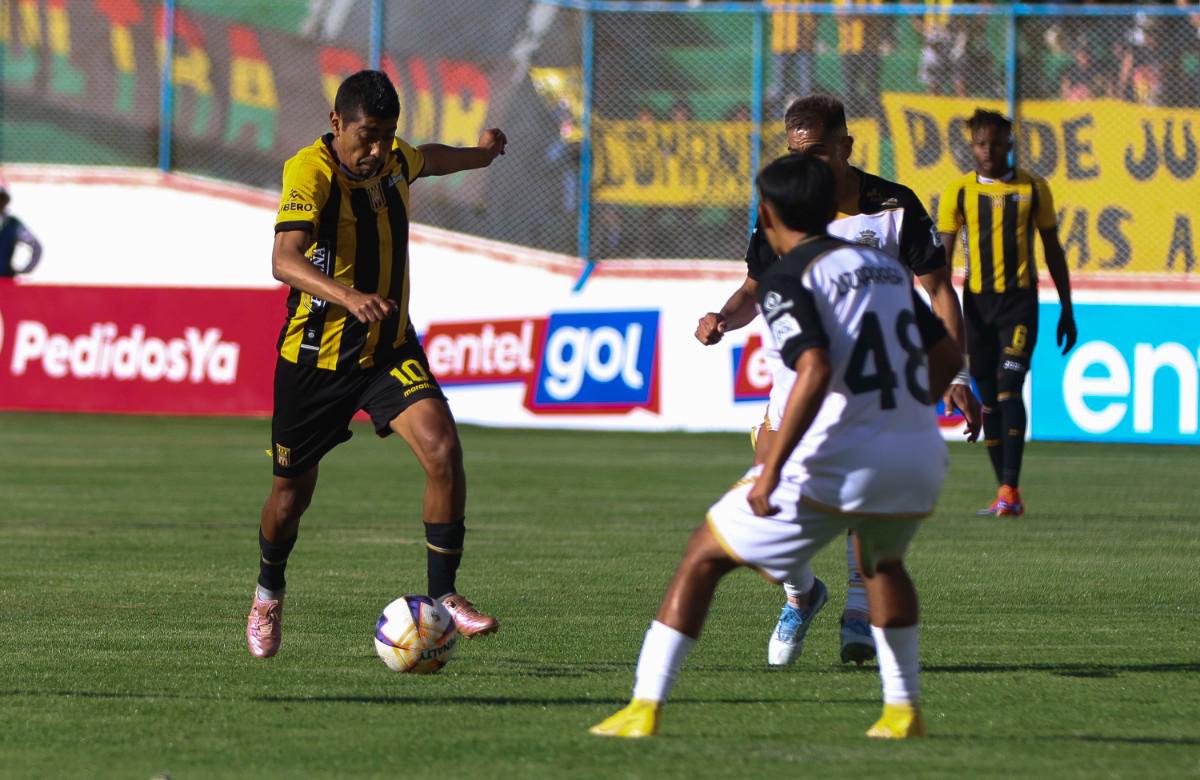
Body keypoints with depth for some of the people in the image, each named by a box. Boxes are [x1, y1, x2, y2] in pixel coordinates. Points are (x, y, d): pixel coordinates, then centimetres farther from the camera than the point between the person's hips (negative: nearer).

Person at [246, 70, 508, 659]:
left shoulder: (394, 161, -2)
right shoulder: (309, 171, -23)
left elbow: (425, 161, 26)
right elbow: (285, 260, -39)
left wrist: (480, 153, 42)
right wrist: (348, 297, -55)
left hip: (389, 350, 4)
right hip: (314, 357, -4)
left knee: (443, 451, -20)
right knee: (292, 492, 11)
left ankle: (442, 595, -10)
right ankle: (269, 594, 41)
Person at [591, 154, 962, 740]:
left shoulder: (787, 279, -5)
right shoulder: (885, 266, 17)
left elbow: (816, 370, -21)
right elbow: (948, 356, 23)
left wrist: (772, 469, -20)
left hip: (838, 465, -6)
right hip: (921, 460, 6)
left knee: (704, 556, 9)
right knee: (881, 559, 38)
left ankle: (645, 707, 2)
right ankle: (902, 709, 33)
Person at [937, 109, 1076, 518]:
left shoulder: (1032, 188, 4)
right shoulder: (959, 192, 4)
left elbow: (1053, 250, 11)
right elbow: (942, 257, 5)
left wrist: (1066, 309, 10)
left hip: (1019, 300, -2)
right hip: (976, 300, 2)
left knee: (1009, 389, -16)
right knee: (988, 399, 4)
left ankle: (1009, 490, -19)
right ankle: (1007, 494, 12)